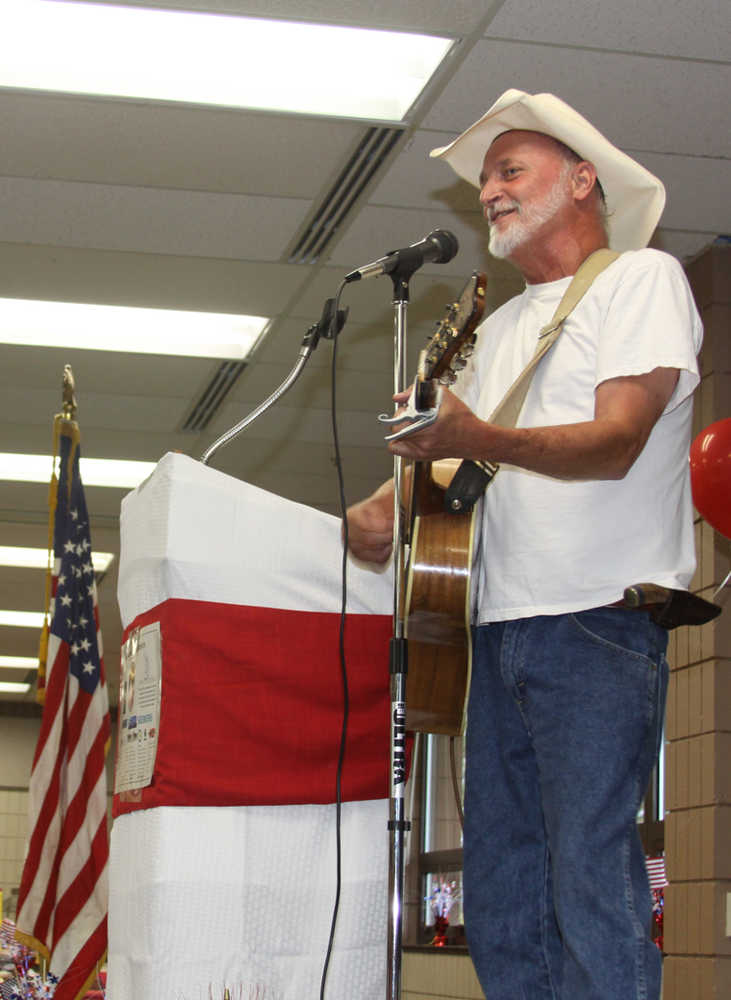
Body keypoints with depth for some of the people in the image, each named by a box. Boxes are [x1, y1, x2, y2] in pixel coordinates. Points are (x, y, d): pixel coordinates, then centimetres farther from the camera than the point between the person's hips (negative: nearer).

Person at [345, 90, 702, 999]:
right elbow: (453, 457, 23)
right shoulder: (498, 327, 26)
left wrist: (481, 440, -28)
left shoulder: (642, 277, 2)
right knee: (501, 897, 4)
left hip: (599, 620, -7)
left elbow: (616, 441, -12)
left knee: (590, 879, -14)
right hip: (501, 627, 8)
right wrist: (380, 506, 1)